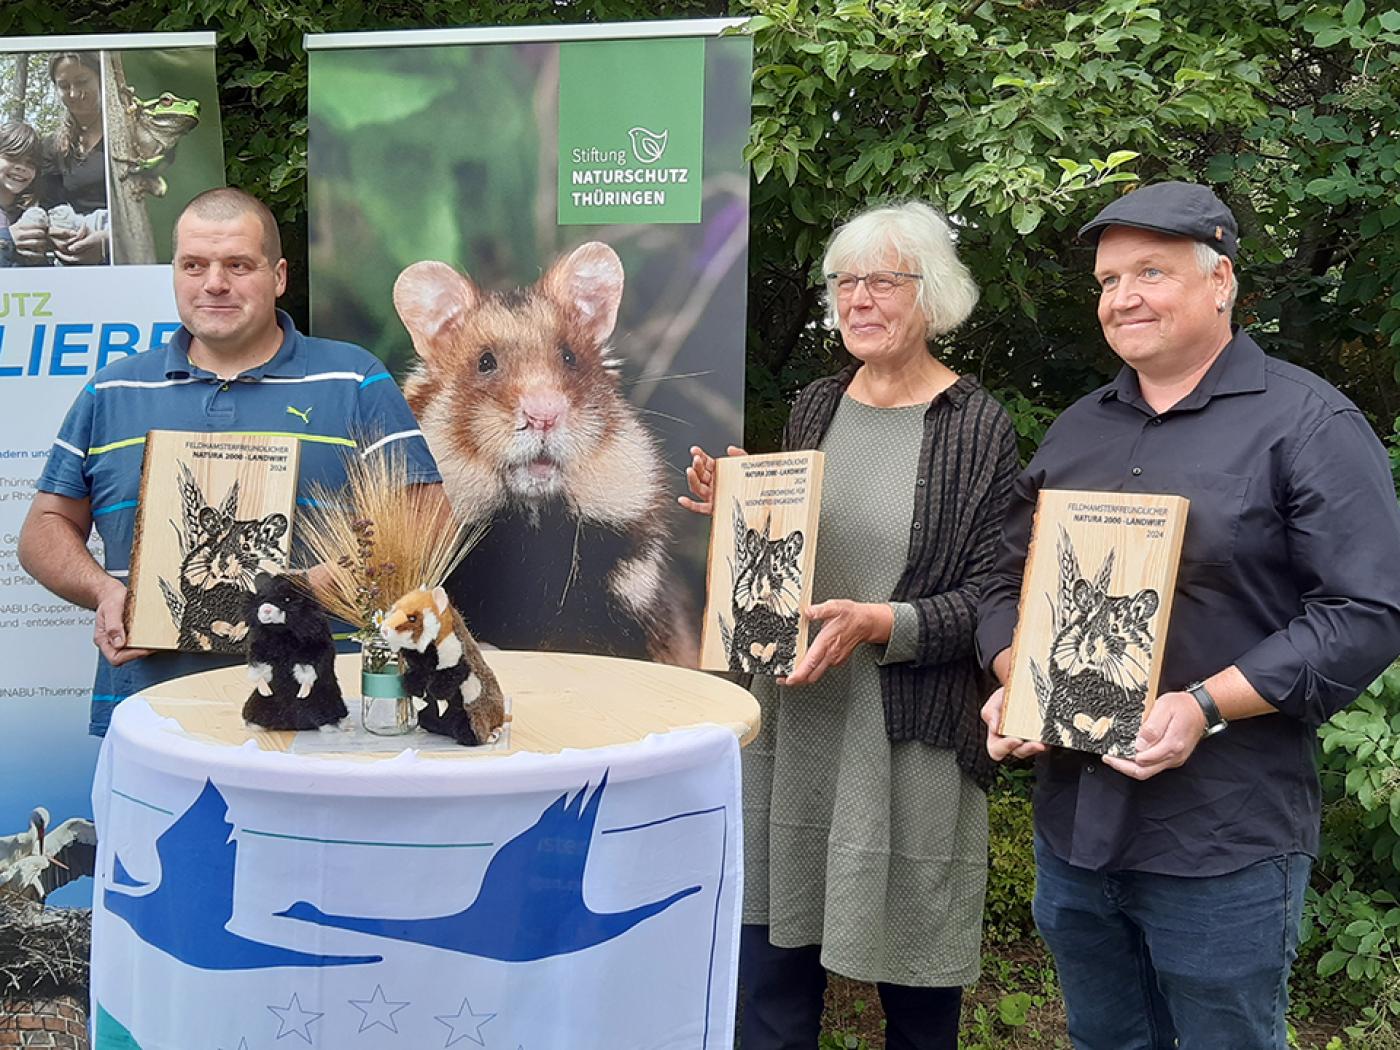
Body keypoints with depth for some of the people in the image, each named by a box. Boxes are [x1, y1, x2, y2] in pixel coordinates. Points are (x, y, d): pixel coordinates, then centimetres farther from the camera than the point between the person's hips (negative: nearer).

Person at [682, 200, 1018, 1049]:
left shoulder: (978, 427, -7)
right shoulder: (816, 407, 8)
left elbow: (989, 597, -10)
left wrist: (878, 623, -24)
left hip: (911, 738, -4)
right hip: (790, 723, 5)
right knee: (770, 969, 11)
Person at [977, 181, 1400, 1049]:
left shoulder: (1306, 422, -7)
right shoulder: (1077, 430, 13)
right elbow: (1009, 582, 18)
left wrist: (1204, 707, -21)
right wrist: (1014, 686, -2)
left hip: (1224, 848, -6)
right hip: (1072, 826, 6)